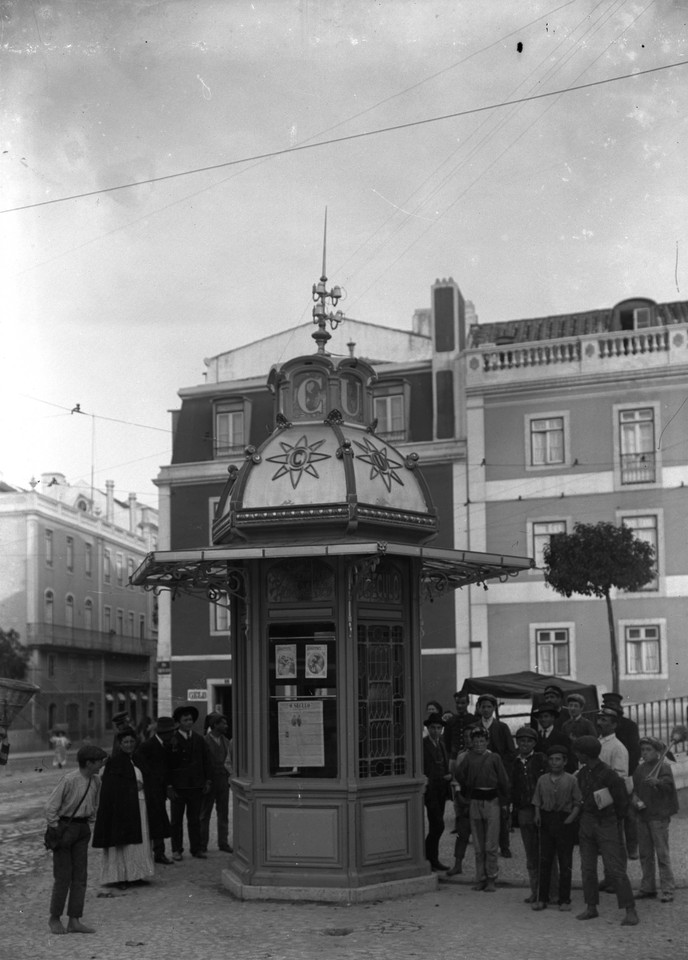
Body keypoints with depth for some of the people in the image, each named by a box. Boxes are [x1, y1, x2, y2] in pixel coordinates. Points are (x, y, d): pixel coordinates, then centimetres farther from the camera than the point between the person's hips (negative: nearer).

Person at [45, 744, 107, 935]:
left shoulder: (96, 781, 2)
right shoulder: (69, 780, -20)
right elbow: (51, 806, -16)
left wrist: (88, 824, 12)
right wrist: (55, 830, -11)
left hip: (82, 828, 7)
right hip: (65, 826, -7)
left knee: (80, 876, 5)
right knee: (63, 876, -1)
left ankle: (74, 920, 10)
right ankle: (54, 918, 15)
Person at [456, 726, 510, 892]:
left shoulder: (494, 757, 1)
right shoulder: (469, 757, 6)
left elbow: (503, 780, 3)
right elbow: (459, 774, -3)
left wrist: (504, 801, 2)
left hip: (492, 800, -2)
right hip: (475, 802, 2)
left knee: (491, 846, -3)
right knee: (478, 846, 9)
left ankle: (491, 879, 6)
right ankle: (480, 879, 17)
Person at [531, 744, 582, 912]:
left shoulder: (571, 780, -1)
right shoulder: (542, 780, 8)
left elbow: (578, 803, -1)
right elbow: (537, 801, 12)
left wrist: (571, 818, -14)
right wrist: (537, 814, -5)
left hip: (565, 821, -2)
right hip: (546, 821, 2)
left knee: (565, 863, 3)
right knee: (544, 860, 4)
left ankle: (564, 900, 11)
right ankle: (542, 898, 9)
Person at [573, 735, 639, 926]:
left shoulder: (608, 775, -15)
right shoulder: (582, 773, 5)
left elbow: (622, 801, -5)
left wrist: (614, 822, 4)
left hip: (607, 824, -7)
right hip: (587, 823, 7)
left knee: (614, 868, -9)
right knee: (587, 868, 9)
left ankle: (630, 911, -6)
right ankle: (591, 907, 19)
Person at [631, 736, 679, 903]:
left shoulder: (663, 767, -7)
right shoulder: (639, 769, 11)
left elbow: (668, 785, -22)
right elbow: (634, 787, 17)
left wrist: (657, 782, -42)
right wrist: (634, 797, -4)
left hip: (659, 816, -6)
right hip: (642, 815, 6)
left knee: (662, 854, -3)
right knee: (645, 854, 13)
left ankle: (668, 889, 3)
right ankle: (648, 887, 23)